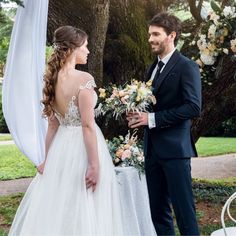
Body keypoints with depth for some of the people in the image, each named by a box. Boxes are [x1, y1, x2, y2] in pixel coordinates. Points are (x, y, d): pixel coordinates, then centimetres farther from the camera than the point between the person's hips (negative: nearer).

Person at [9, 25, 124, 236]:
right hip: (83, 148, -7)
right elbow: (87, 125, -20)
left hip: (60, 147, 7)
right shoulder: (84, 79, -17)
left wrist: (47, 159, 14)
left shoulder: (52, 79, 4)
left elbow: (53, 124, 9)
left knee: (55, 206, 18)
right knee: (83, 211, 6)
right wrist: (95, 164, -16)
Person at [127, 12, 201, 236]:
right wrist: (138, 115, 1)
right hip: (152, 148, 8)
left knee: (184, 209, -1)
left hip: (174, 149, -7)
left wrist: (153, 119, -18)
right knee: (158, 210, 13)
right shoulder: (153, 68, 16)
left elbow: (193, 107, -17)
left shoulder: (187, 67, -7)